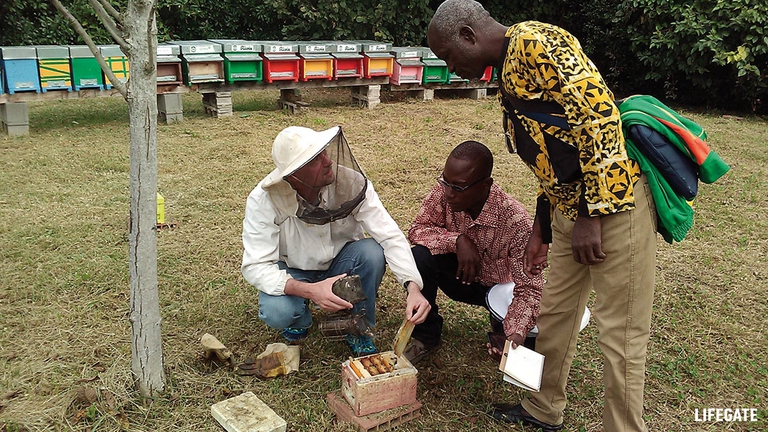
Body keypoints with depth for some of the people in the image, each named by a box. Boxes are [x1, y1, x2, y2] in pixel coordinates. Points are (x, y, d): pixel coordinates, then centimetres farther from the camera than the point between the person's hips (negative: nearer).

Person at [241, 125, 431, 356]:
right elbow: (256, 266, -28)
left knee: (372, 252, -30)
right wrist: (309, 290, -44)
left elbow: (390, 236, -28)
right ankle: (300, 318, 8)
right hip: (293, 273, -1)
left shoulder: (351, 182, -25)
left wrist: (413, 287, -43)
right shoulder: (263, 200, -28)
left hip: (340, 264, 2)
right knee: (276, 312, -32)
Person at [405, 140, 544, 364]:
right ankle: (425, 335, -4)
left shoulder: (515, 221, -31)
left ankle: (501, 326, 14)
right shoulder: (444, 191, -23)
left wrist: (515, 334, -44)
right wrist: (458, 240, -33)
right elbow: (417, 229, -14)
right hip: (461, 277, 2)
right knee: (420, 257, -27)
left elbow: (529, 288, -28)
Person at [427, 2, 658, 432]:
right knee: (556, 312, 18)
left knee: (621, 333, 0)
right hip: (572, 209, 10)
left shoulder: (535, 42, -12)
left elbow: (599, 112, -22)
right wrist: (542, 233, 23)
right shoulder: (508, 74, 17)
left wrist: (592, 213, -22)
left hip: (613, 202, -10)